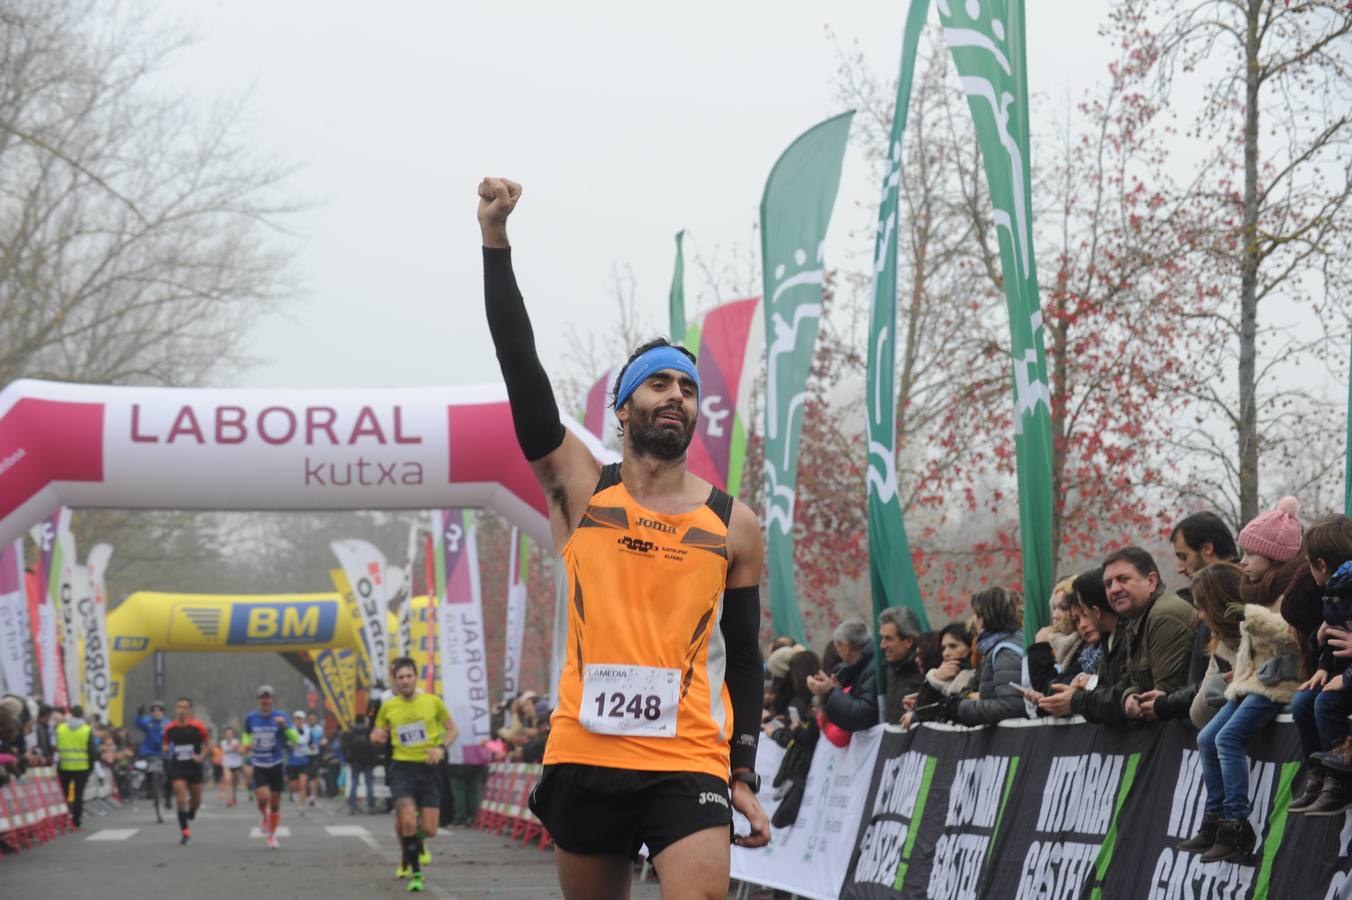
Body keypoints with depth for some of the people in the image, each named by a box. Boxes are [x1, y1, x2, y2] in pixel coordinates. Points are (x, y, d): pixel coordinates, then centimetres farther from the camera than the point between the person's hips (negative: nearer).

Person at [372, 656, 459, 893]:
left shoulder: (433, 701, 1)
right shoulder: (388, 707, 3)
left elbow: (453, 729, 10)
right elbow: (377, 734, 18)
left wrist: (442, 748, -9)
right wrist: (377, 736, -7)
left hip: (428, 768, 1)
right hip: (402, 768, 0)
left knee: (429, 829, -1)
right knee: (407, 821, -20)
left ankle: (418, 844, 37)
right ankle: (415, 873, -6)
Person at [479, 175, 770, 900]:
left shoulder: (734, 525, 7)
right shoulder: (580, 487, 5)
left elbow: (743, 659, 12)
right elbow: (519, 363, -4)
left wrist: (745, 778, 5)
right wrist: (495, 238, -11)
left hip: (687, 764, -1)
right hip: (583, 756, 1)